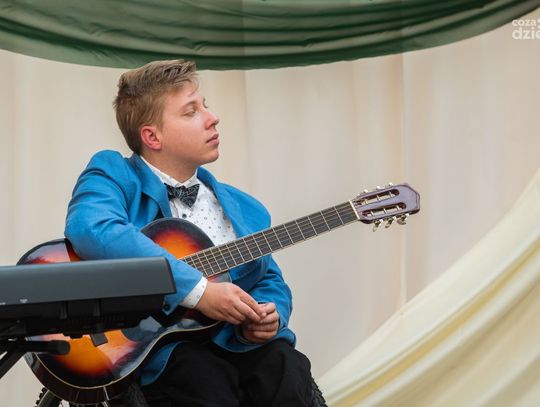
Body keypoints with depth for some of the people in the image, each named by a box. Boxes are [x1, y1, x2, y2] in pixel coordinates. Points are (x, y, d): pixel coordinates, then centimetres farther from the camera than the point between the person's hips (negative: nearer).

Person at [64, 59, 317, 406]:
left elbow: (270, 281, 22)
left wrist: (264, 316, -4)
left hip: (238, 341, 5)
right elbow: (91, 230, -21)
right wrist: (197, 290, -23)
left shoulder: (242, 207, 19)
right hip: (159, 347, -5)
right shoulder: (114, 176, 1)